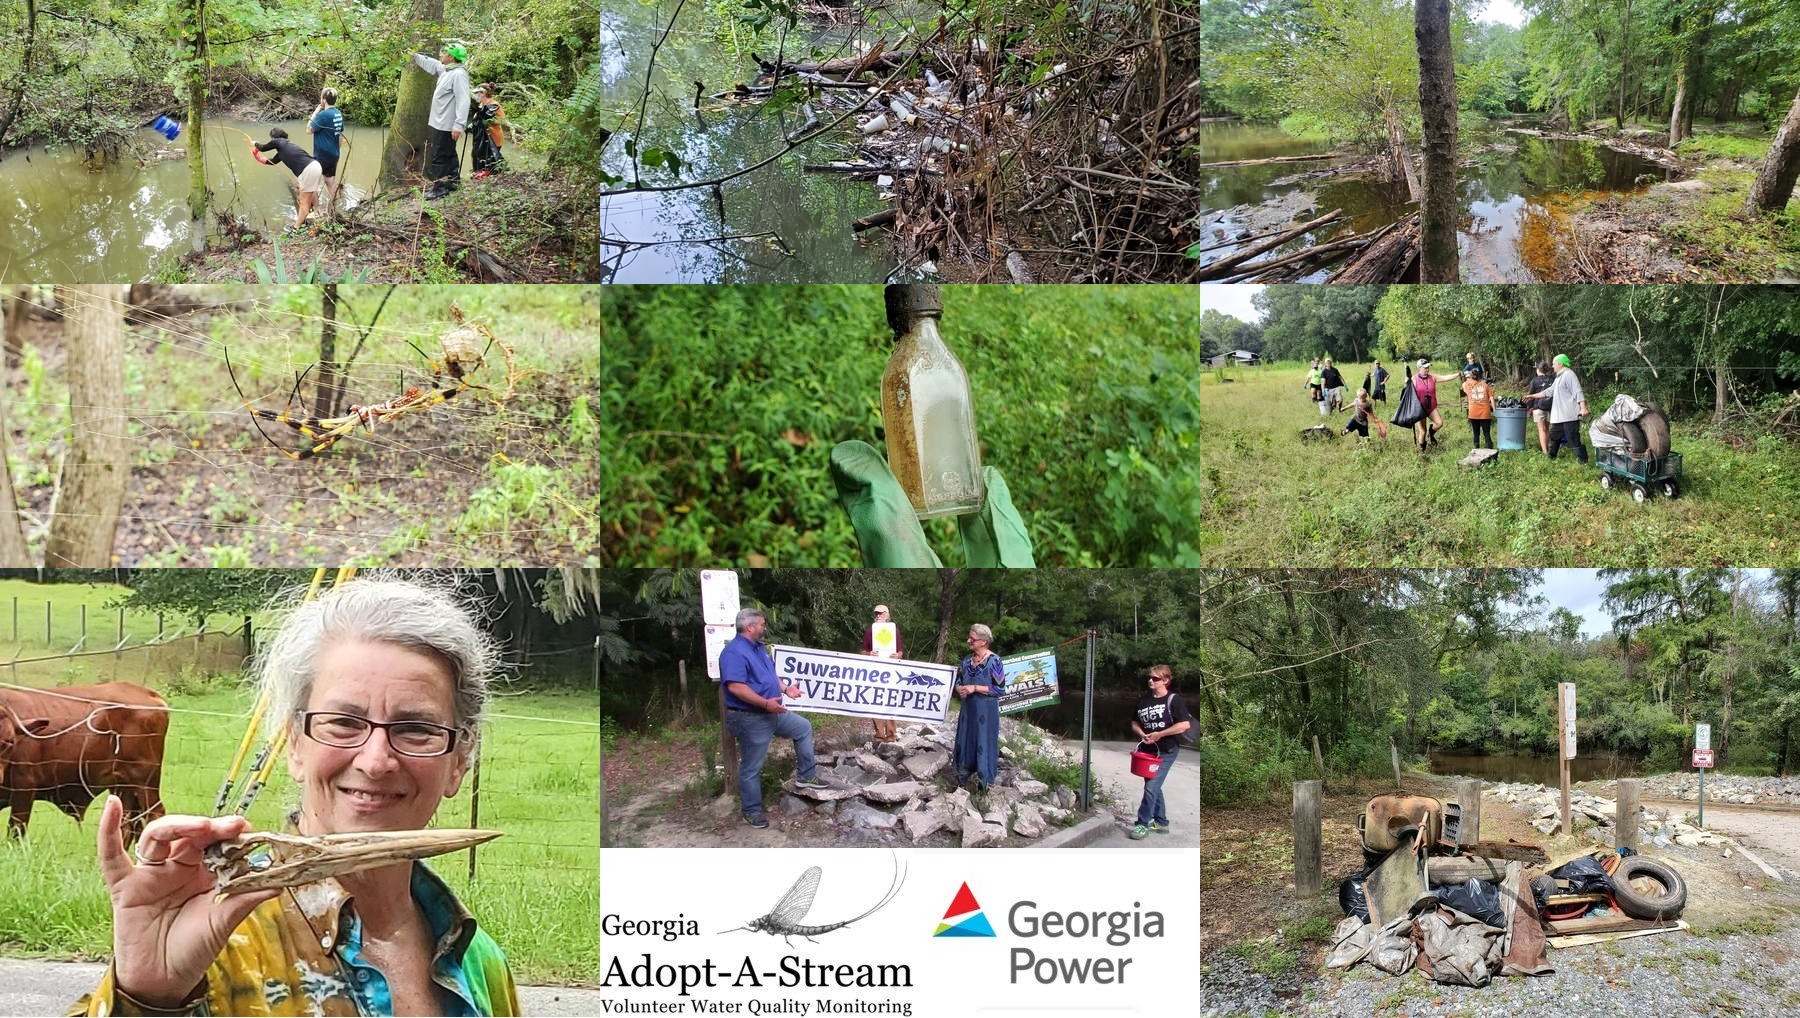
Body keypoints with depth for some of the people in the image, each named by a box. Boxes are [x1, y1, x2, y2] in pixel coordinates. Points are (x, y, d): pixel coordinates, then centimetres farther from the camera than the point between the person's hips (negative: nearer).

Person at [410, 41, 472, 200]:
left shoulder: (458, 74, -21)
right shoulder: (445, 69, 9)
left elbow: (463, 101, -28)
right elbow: (431, 64, 31)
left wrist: (459, 125, -32)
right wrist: (416, 57, 40)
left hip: (447, 125, -10)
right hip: (441, 123, 10)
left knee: (438, 157, -6)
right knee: (449, 155, 20)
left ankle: (440, 188, -1)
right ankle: (454, 181, 30)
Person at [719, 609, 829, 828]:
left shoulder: (758, 648, 10)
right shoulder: (734, 652, -23)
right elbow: (735, 687, -32)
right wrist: (765, 703, -33)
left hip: (773, 712, 10)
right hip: (751, 719, -10)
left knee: (803, 728, 20)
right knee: (751, 767, 2)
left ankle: (805, 776, 27)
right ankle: (751, 811, 14)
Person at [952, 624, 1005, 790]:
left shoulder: (994, 661, -12)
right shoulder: (967, 661, 6)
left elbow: (999, 688, -14)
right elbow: (958, 681, 17)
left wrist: (974, 688, -18)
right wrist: (960, 689, -7)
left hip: (986, 710, -6)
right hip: (968, 708, 6)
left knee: (984, 742, 0)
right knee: (965, 740, 10)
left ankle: (986, 779, 8)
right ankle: (963, 774, 22)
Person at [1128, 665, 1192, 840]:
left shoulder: (1172, 700, -11)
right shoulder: (1143, 700, 6)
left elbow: (1185, 724, -18)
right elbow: (1135, 723, 15)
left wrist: (1160, 734, -18)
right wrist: (1142, 734, -7)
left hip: (1166, 752, -6)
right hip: (1148, 750, 6)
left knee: (1151, 787, -12)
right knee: (1154, 787, 14)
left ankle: (1143, 824, -6)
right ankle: (1161, 823, 26)